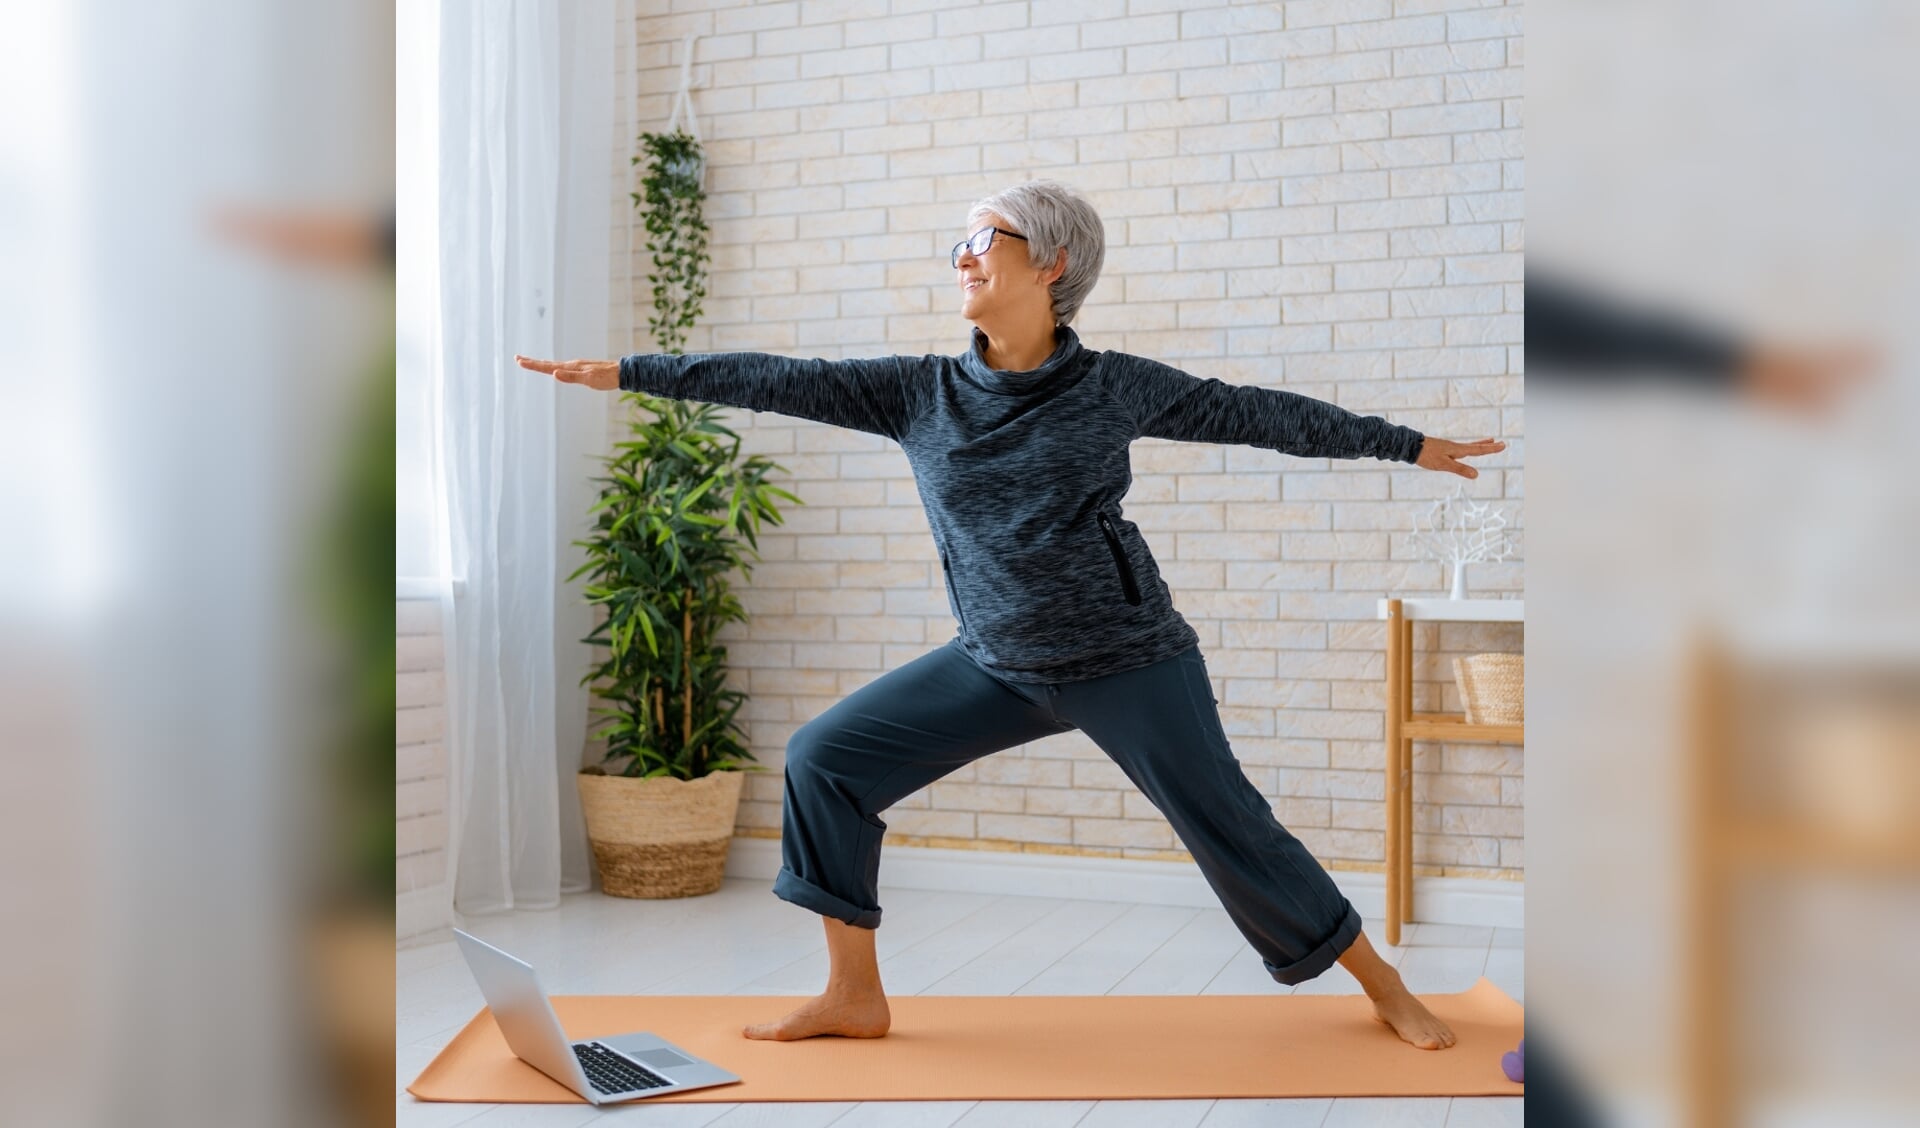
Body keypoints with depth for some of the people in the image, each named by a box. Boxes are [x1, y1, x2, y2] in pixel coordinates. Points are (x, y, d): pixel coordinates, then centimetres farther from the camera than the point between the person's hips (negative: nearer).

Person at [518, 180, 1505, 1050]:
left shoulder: (1115, 387, -7)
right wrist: (625, 372, -8)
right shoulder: (923, 393, -1)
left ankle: (1383, 985, 24)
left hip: (1126, 662, -3)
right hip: (996, 665, 4)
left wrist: (1407, 444, 8)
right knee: (824, 757, -3)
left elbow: (1250, 413, 1)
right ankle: (855, 996, 9)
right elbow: (782, 382, -5)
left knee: (1228, 829, -1)